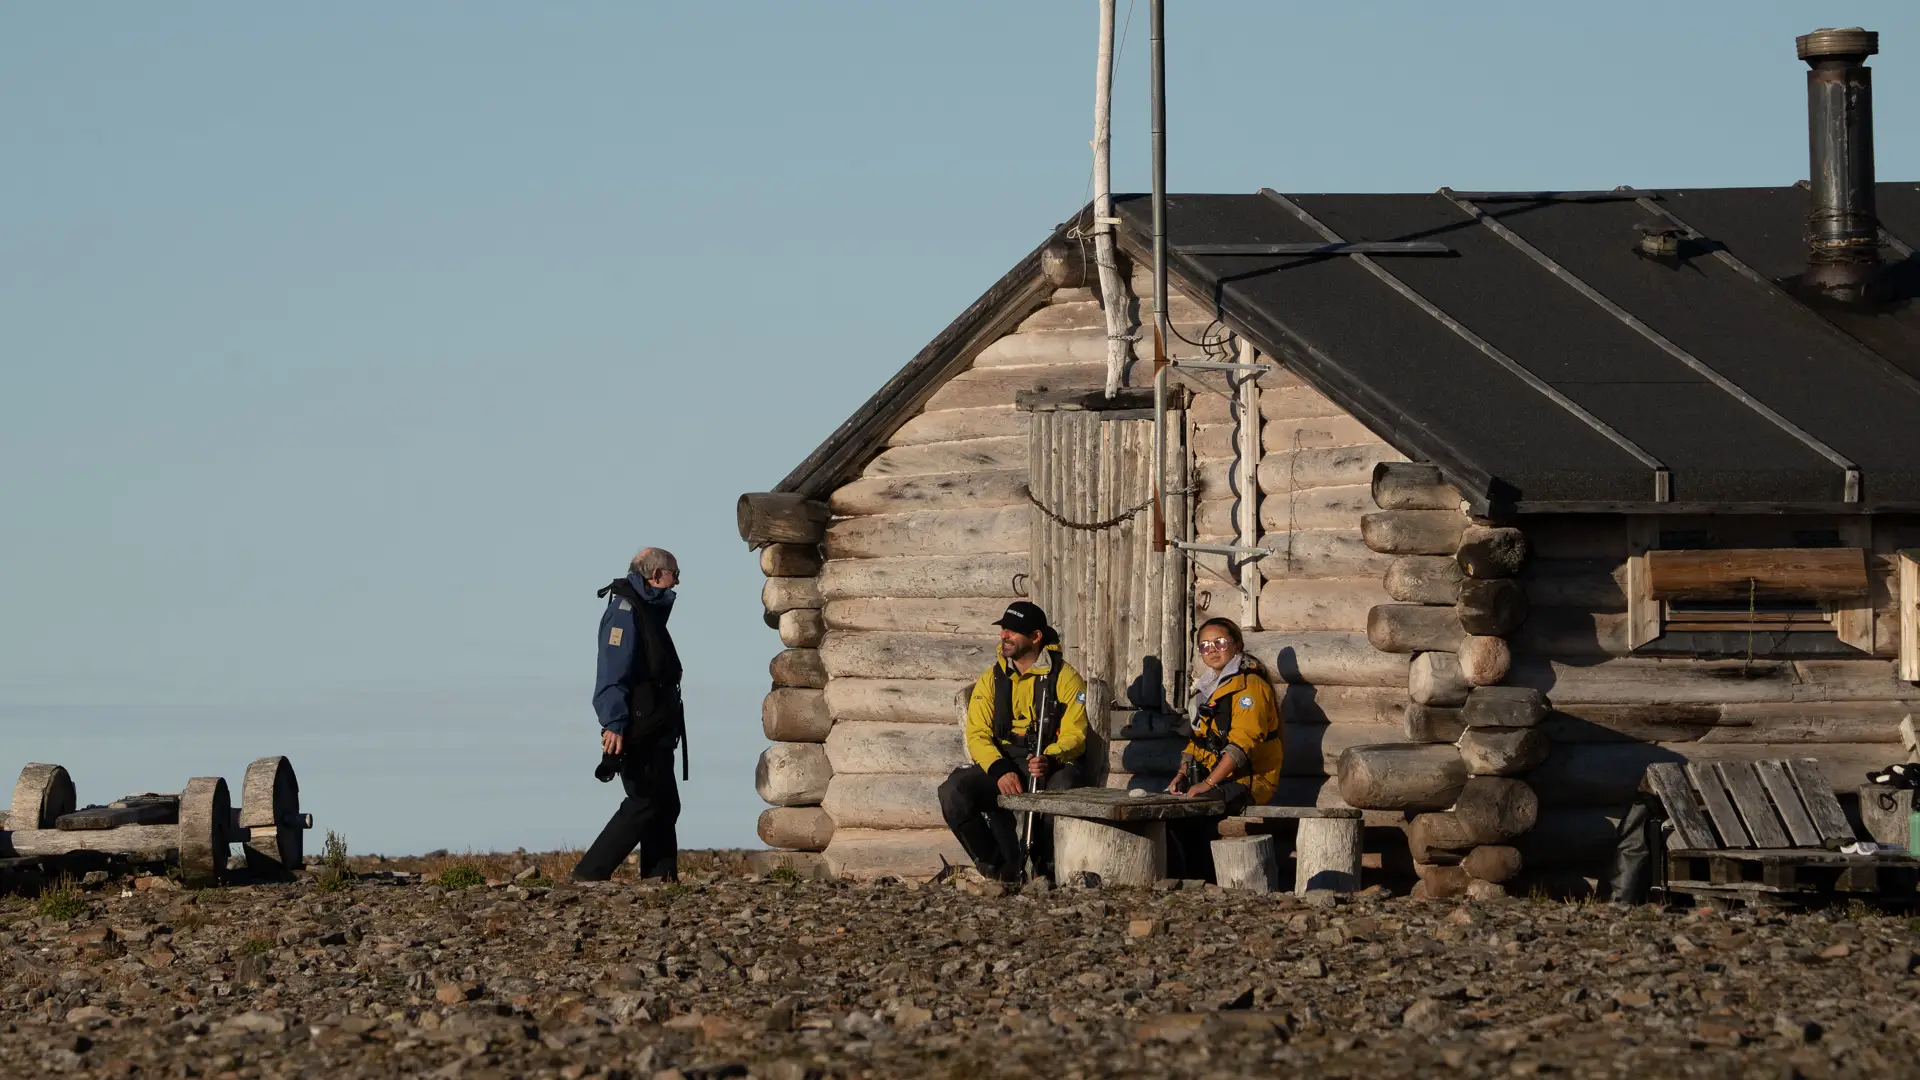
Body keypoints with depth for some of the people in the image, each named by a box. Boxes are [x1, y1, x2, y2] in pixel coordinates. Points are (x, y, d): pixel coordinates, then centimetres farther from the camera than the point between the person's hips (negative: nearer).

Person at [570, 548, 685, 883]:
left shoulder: (649, 609, 21)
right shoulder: (625, 610, -11)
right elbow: (613, 672, -20)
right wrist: (614, 724, -28)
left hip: (654, 731, 11)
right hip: (637, 728, -11)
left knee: (665, 805, 10)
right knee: (644, 802, -12)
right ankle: (588, 874, -12)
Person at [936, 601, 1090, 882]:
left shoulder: (1065, 677, 1)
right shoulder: (992, 679, 11)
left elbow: (1074, 735, -5)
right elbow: (978, 735, 2)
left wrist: (1049, 760, -28)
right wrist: (1000, 771, -19)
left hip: (1051, 765, -3)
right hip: (1002, 762, 3)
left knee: (1063, 787, -40)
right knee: (953, 792, -26)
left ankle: (1048, 866, -15)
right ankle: (997, 865, -6)